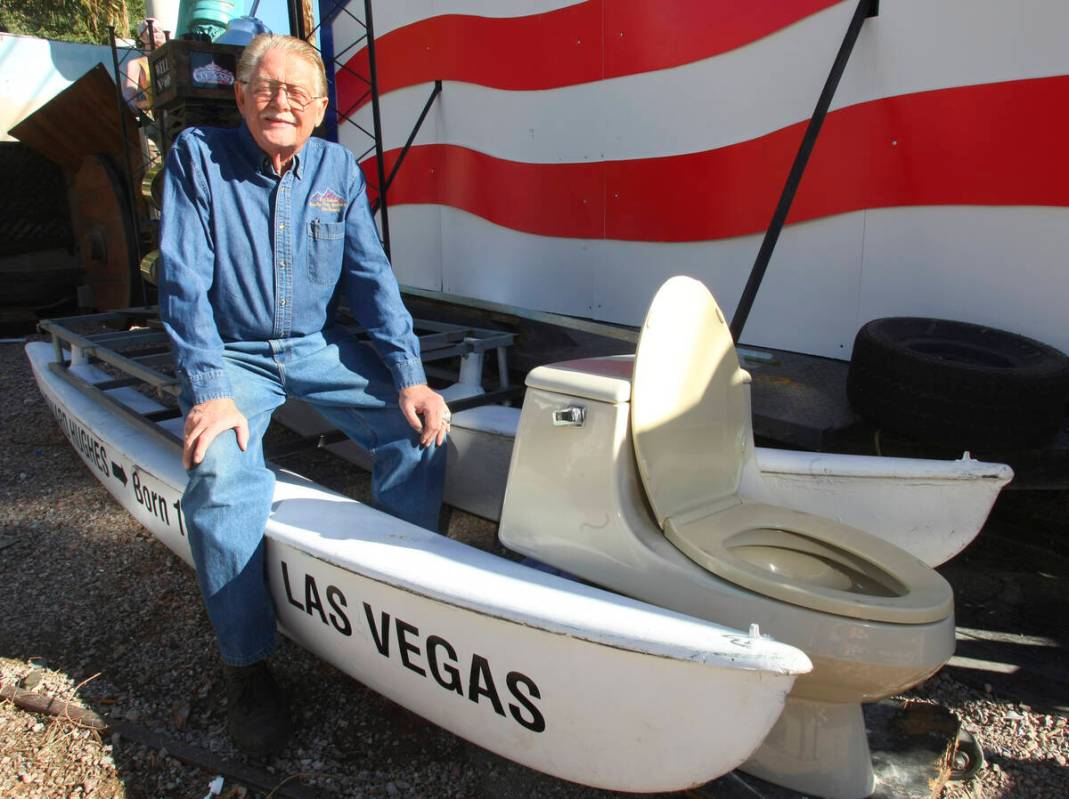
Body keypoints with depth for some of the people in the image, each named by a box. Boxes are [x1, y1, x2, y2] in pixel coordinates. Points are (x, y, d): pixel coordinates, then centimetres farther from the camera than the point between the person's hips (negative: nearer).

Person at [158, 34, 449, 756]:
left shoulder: (338, 168, 4)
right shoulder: (197, 156, -5)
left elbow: (371, 276, 0)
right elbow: (184, 282, -10)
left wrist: (409, 376, -12)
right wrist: (210, 391, -23)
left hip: (319, 347, 3)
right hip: (231, 356, -2)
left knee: (420, 429, -19)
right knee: (221, 474, -30)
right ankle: (247, 665, -9)